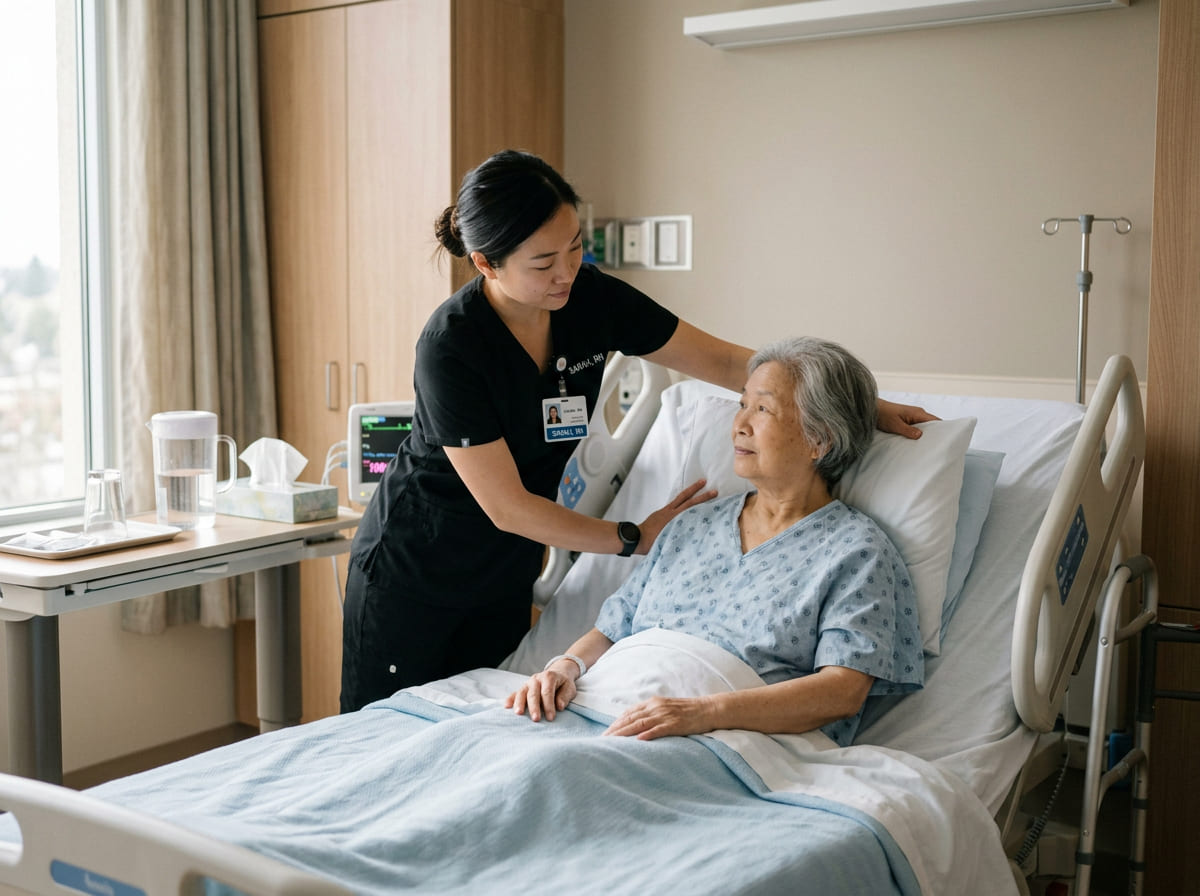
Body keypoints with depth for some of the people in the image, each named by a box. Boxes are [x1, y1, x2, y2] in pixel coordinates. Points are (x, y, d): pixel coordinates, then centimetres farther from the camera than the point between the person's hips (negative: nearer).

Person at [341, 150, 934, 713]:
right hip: (412, 571, -5)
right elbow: (506, 506, -22)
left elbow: (724, 361, -4)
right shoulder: (449, 345, -26)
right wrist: (636, 538, -15)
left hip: (506, 575, 5)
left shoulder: (591, 299, -10)